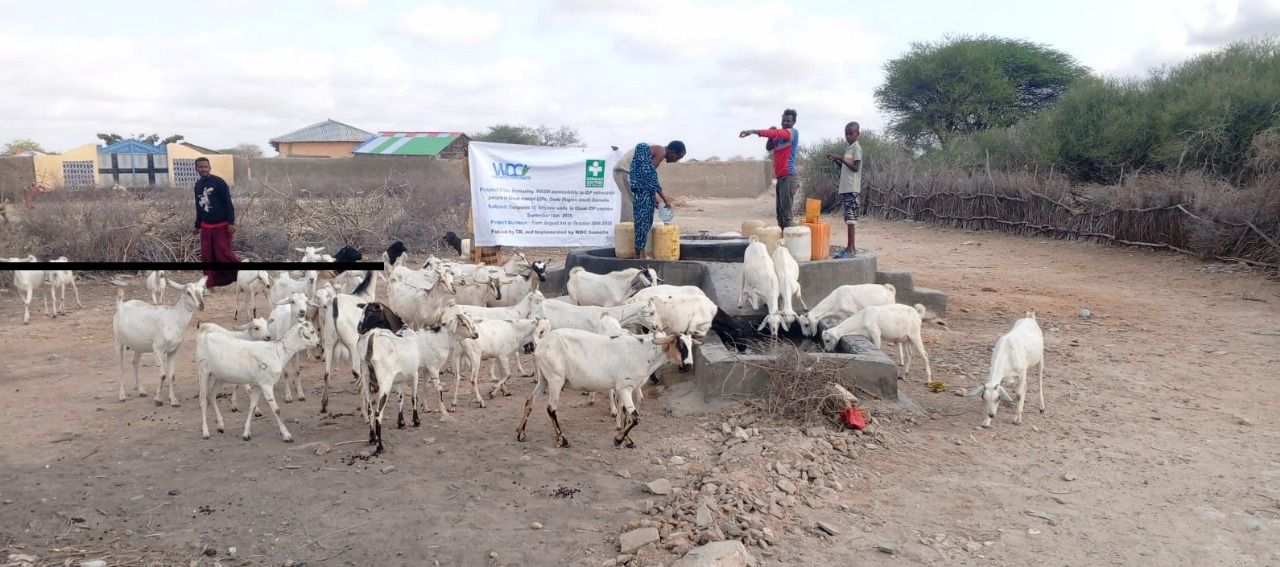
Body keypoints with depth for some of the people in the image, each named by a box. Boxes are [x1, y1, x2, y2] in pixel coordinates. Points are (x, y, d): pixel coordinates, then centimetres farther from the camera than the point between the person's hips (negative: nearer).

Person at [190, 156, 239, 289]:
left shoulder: (219, 182, -9)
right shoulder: (198, 185, 10)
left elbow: (228, 203, -11)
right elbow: (199, 207, 19)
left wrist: (231, 222, -17)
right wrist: (197, 226, 20)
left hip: (221, 226, -6)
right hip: (205, 227, 6)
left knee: (223, 254, -8)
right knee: (207, 257, 3)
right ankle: (211, 284, 9)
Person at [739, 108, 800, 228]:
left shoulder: (793, 132, -8)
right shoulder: (780, 135, 19)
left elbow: (775, 133, -23)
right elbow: (769, 147, 17)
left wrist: (753, 132, -32)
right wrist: (771, 136, -2)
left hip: (788, 176, -9)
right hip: (781, 177, 9)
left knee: (786, 211, -13)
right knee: (779, 211, 9)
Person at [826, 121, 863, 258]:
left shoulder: (856, 147, -8)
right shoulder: (849, 148, 18)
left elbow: (855, 167, -17)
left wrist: (840, 158, -20)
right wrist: (836, 160, 9)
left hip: (852, 188, -9)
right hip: (845, 188, 9)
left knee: (850, 218, -11)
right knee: (849, 218, 8)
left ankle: (850, 248, -13)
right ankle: (851, 247, 11)